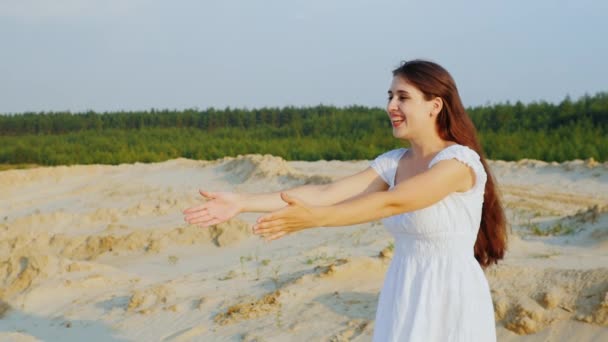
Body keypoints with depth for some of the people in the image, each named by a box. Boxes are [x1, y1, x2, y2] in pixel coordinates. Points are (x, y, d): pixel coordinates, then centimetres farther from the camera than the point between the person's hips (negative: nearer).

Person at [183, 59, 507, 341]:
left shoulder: (460, 161, -15)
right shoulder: (393, 162, 5)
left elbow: (391, 203, -26)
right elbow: (326, 192, -4)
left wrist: (313, 219, -33)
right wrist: (242, 202, -13)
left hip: (451, 300, -6)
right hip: (406, 298, 6)